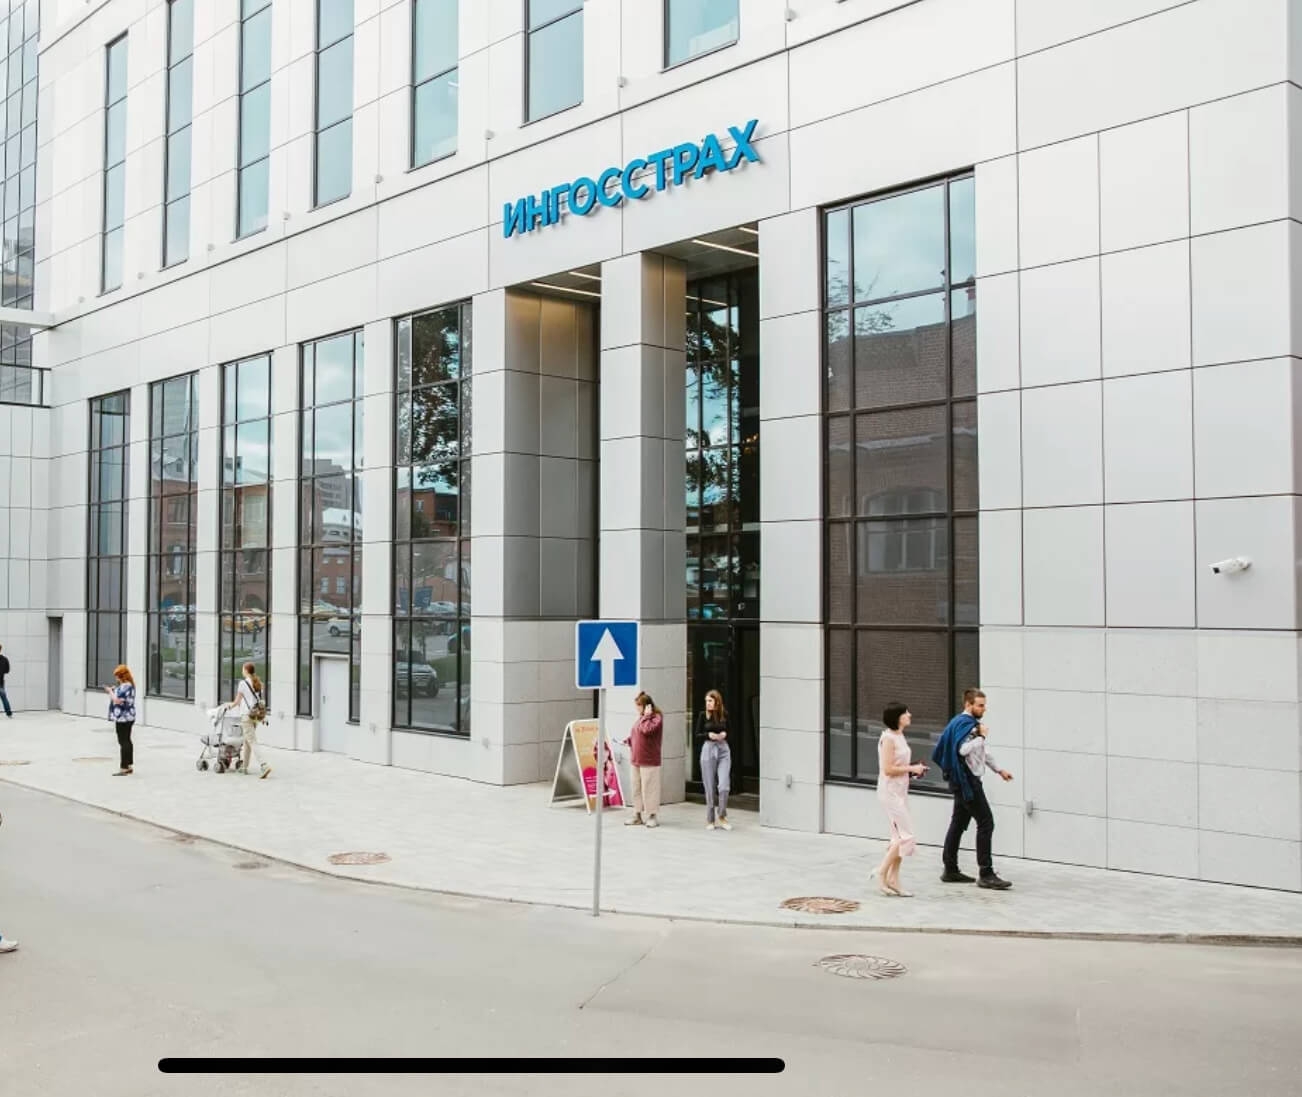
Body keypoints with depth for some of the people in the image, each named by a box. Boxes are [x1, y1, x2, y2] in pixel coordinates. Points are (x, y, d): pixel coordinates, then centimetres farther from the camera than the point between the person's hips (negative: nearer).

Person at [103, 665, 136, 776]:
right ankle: (129, 766, 23)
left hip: (123, 718, -11)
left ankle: (123, 768, -6)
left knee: (123, 742, -8)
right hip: (127, 717, 11)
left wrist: (110, 691, -10)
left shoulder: (125, 686, -19)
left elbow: (118, 700, -25)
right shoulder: (128, 685, 13)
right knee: (126, 741, 16)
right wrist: (113, 691, 11)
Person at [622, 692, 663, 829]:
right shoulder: (641, 717, 14)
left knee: (649, 788, -3)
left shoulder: (657, 717, -10)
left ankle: (652, 816, 7)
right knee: (637, 788, 12)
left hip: (649, 761, -8)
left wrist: (646, 716, -16)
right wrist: (627, 741, 6)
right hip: (636, 760, 8)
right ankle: (637, 815, 20)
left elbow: (647, 730, -26)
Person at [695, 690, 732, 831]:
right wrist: (709, 735, -15)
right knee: (710, 788, 3)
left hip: (724, 750, 1)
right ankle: (710, 820, 16)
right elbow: (697, 736, 2)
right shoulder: (703, 715, -1)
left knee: (724, 786, -10)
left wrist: (724, 734, -7)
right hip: (708, 750, -1)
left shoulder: (725, 715, 4)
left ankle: (722, 817, 9)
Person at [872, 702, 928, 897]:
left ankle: (893, 880, 14)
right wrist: (911, 768, -14)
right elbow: (888, 769, -21)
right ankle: (881, 871, 2)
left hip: (901, 792, 9)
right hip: (890, 792, -9)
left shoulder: (900, 737, 11)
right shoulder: (888, 738, -16)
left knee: (900, 837, 10)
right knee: (906, 836, -9)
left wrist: (914, 769, 4)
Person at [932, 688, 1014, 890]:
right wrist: (981, 736, -18)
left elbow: (983, 753, 30)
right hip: (966, 780, -10)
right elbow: (963, 749, -29)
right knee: (986, 823, -10)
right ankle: (986, 874, -10)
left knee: (958, 824, 11)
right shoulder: (963, 723, -14)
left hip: (964, 782, 10)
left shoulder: (971, 723, 19)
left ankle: (950, 870, 16)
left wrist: (999, 769, 28)